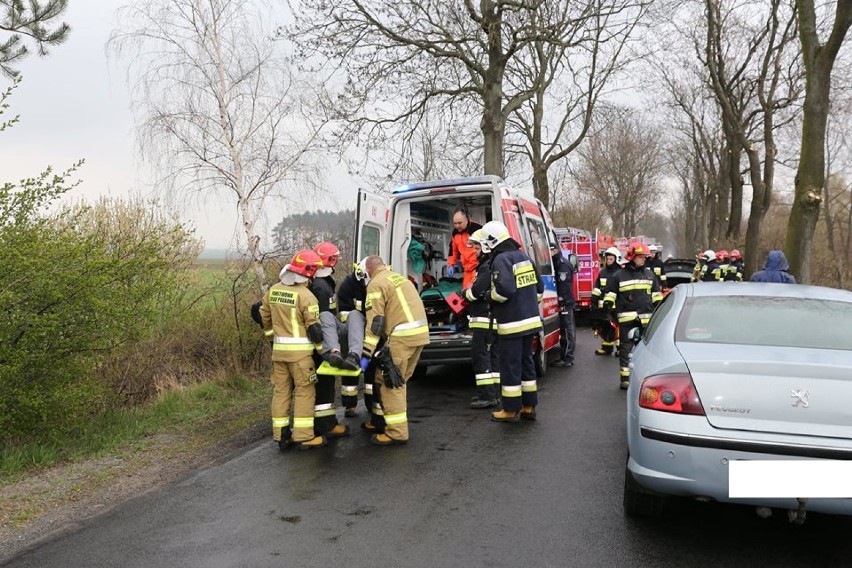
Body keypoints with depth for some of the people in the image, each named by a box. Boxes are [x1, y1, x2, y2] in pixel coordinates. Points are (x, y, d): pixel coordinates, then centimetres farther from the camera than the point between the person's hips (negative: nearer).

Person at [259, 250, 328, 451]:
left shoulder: (273, 290, 7)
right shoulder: (306, 296, -14)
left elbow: (265, 315, 17)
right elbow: (314, 327, -12)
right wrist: (322, 349, 1)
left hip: (278, 349, 6)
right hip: (300, 350, -6)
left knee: (281, 391, 12)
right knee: (304, 391, 2)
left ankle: (281, 435, 17)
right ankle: (304, 437, 3)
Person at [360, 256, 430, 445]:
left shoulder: (376, 284, -4)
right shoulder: (400, 277, 22)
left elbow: (375, 322, -12)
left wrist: (366, 354, -12)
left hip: (402, 336, -9)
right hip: (421, 332, 9)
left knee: (389, 382, -2)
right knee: (398, 380, 18)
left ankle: (397, 432, -2)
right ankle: (382, 419, 29)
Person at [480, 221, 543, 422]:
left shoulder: (501, 260, -15)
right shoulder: (523, 256, 12)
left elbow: (504, 289, -27)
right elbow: (539, 287, 15)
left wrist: (491, 296, -8)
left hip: (512, 323, -8)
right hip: (530, 320, 8)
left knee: (510, 366, 0)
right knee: (526, 362, 16)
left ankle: (511, 410, 8)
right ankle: (529, 406, 23)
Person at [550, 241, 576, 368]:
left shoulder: (563, 264, -13)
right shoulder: (558, 263, 18)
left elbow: (564, 285, -20)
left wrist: (562, 303, -23)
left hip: (565, 303, -10)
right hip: (565, 302, 10)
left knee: (566, 330, -7)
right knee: (566, 330, 12)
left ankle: (567, 359, -4)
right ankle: (565, 357, 17)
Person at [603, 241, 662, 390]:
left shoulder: (649, 274, 14)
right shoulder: (620, 275, 2)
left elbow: (656, 293, 20)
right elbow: (610, 292, 5)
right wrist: (608, 305, -7)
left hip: (646, 318, 4)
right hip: (627, 318, -3)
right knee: (626, 348, 0)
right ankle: (625, 378, 4)